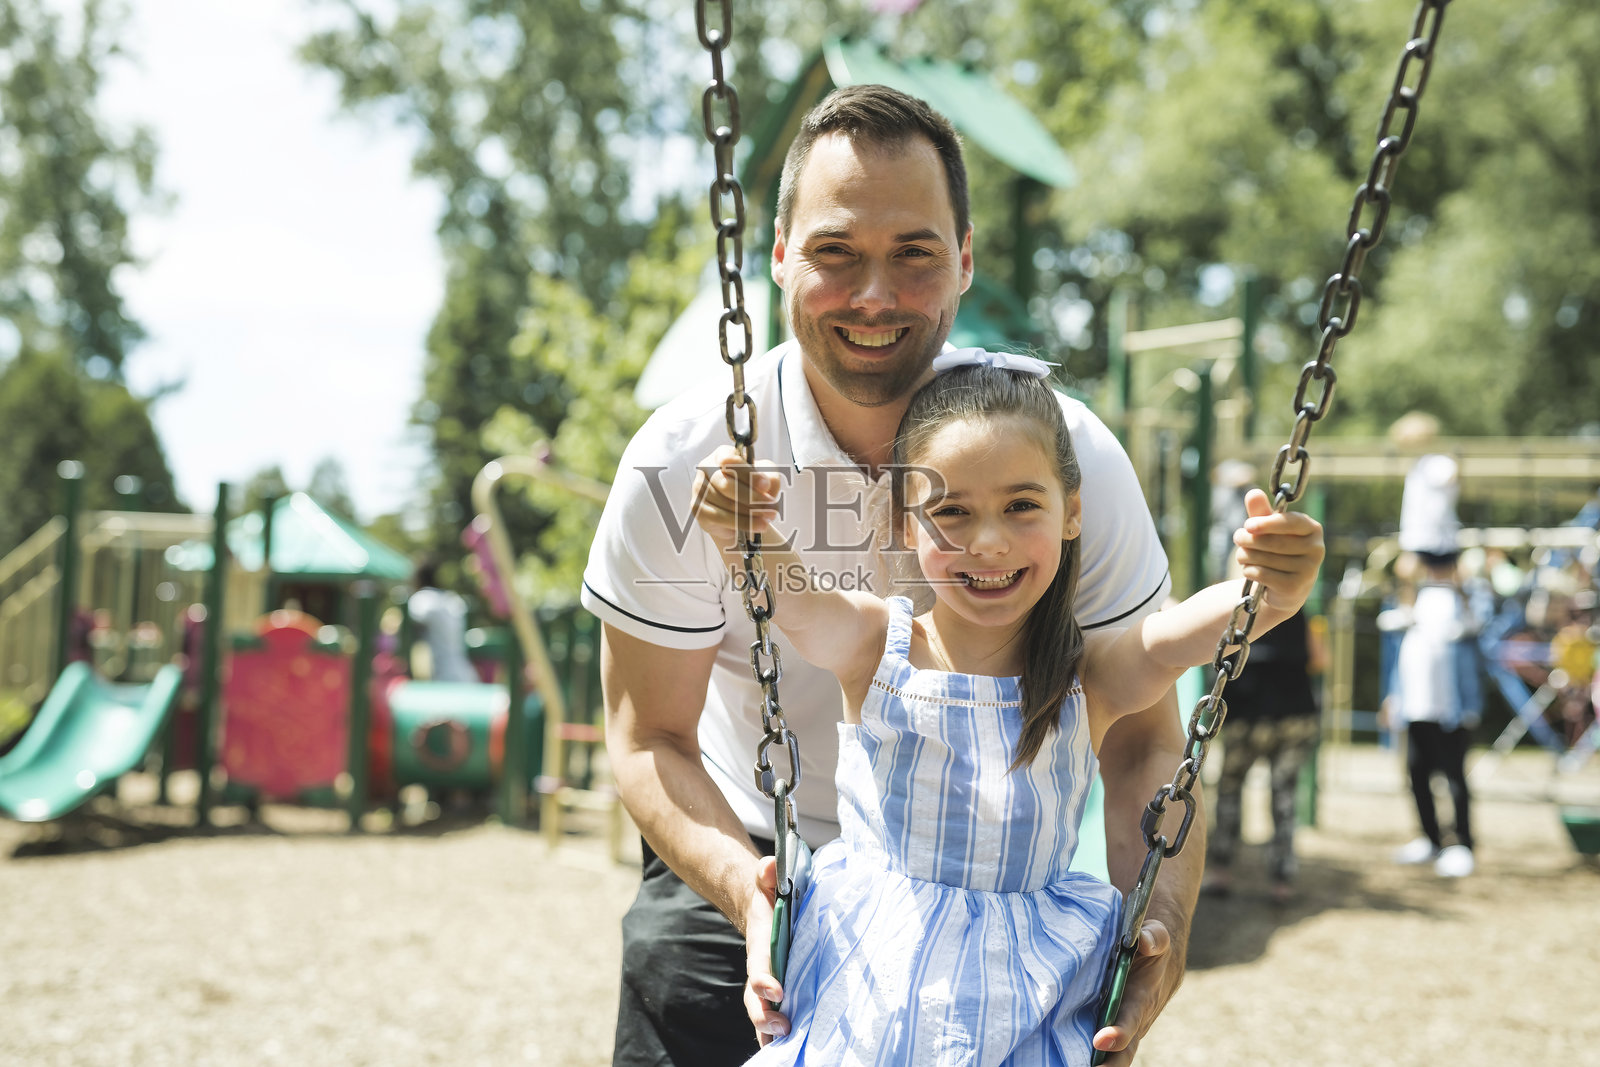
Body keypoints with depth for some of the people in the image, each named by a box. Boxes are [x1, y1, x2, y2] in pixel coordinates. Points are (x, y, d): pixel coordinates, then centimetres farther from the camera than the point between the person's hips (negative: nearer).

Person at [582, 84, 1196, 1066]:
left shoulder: (1070, 457, -18)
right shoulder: (683, 465, -19)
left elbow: (1142, 742, -14)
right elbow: (650, 737, -12)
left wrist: (1161, 917, -33)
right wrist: (746, 887, -31)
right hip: (740, 875, 0)